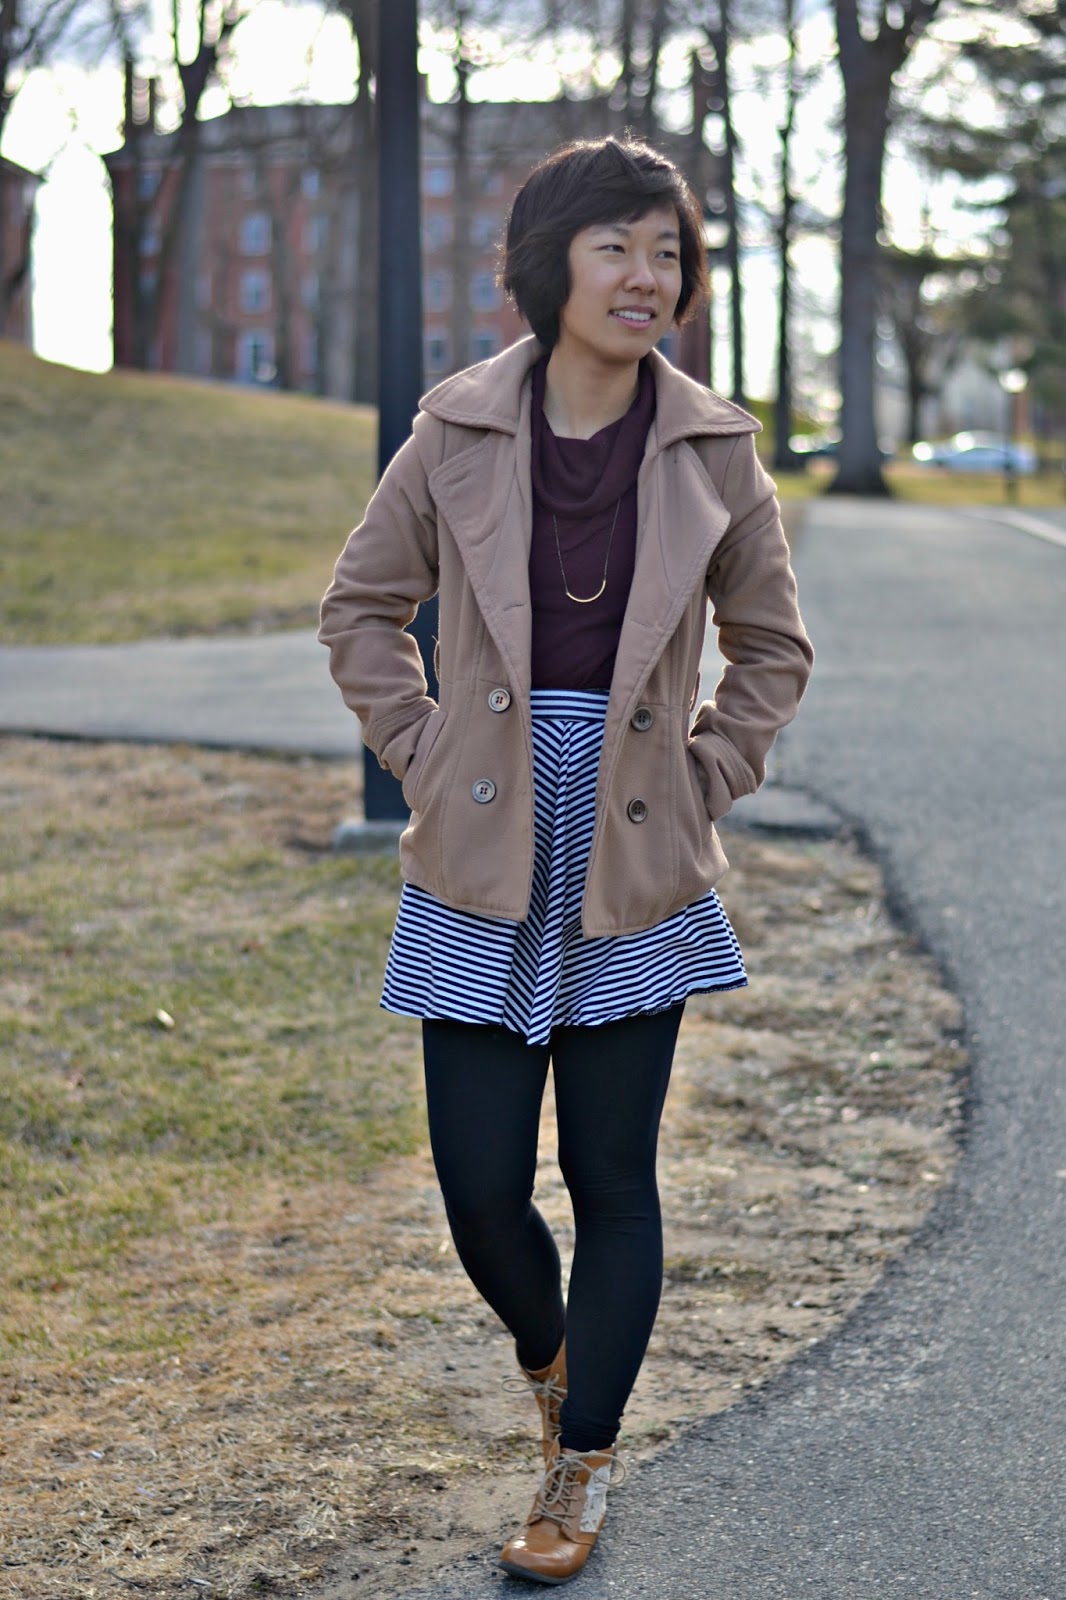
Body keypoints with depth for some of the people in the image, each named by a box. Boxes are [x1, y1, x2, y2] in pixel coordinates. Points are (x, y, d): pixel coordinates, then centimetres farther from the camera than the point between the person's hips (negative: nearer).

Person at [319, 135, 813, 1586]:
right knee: (480, 1184, 3)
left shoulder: (713, 450, -2)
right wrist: (425, 757, 1)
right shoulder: (460, 432, -3)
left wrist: (700, 783, 2)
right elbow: (362, 608, 10)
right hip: (482, 869, 0)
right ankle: (548, 1355, 38)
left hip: (637, 872, 0)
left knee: (613, 1178, 4)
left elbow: (771, 648, 11)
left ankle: (585, 1466, 23)